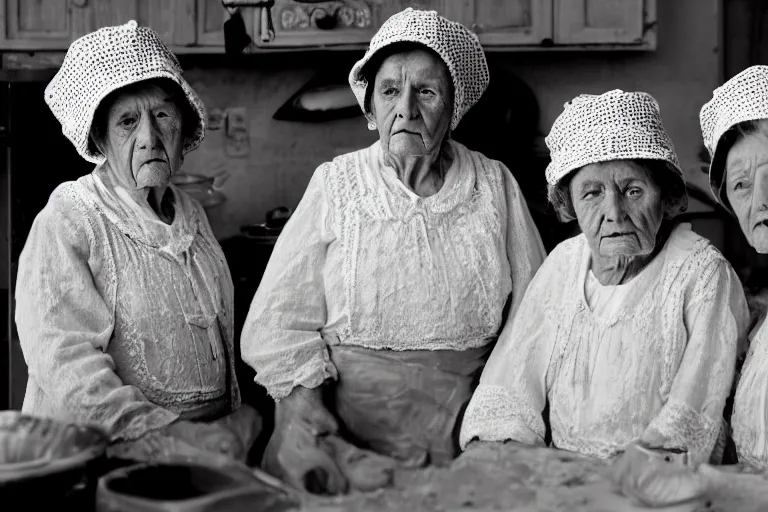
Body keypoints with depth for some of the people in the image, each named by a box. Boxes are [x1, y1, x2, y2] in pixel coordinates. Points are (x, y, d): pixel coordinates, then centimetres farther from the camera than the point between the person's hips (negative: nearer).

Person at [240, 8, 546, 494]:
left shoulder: (495, 186, 6)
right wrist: (316, 427, -13)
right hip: (344, 418, -1)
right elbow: (276, 326, -1)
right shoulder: (336, 185, 3)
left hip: (459, 433, 1)